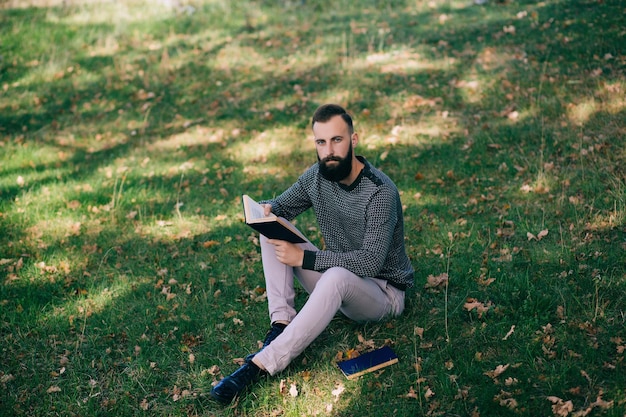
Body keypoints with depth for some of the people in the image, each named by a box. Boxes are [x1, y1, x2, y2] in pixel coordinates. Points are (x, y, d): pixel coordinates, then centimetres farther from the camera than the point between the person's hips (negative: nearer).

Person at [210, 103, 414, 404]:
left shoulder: (380, 193, -25)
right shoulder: (316, 176, -4)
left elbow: (370, 262, -31)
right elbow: (281, 206, 8)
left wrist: (303, 258, -31)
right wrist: (267, 211, -19)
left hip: (384, 292, -7)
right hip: (336, 285, 7)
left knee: (336, 276, -41)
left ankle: (260, 365, -40)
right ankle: (281, 324, -20)